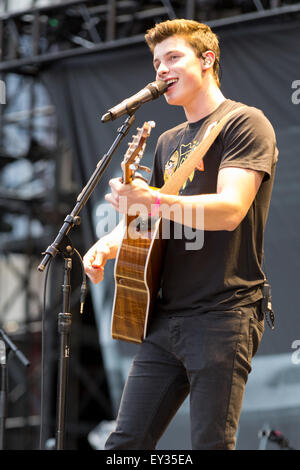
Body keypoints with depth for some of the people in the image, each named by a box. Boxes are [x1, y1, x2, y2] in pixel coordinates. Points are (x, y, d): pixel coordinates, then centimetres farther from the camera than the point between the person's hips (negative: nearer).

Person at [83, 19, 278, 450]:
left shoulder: (245, 124, -5)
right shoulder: (169, 142, 21)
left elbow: (230, 209, -19)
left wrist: (153, 201, -32)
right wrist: (111, 243, 5)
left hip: (223, 314, -8)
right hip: (165, 317, 8)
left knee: (210, 443, -9)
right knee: (126, 442, 3)